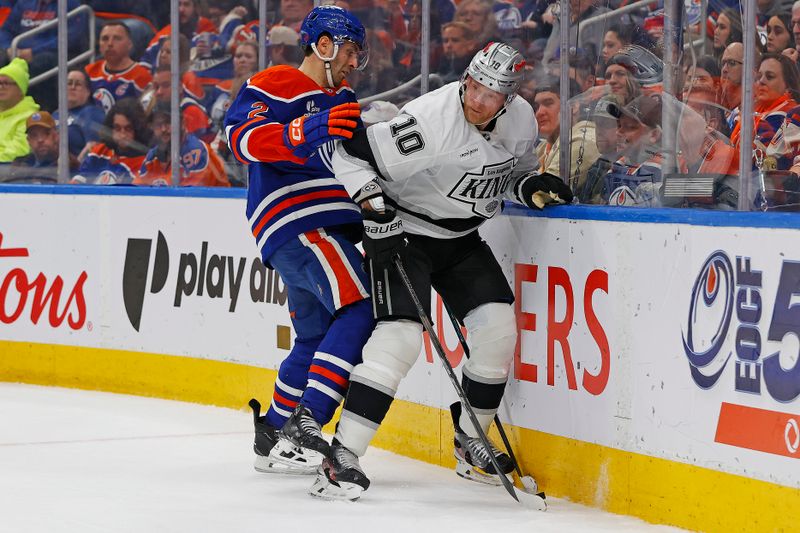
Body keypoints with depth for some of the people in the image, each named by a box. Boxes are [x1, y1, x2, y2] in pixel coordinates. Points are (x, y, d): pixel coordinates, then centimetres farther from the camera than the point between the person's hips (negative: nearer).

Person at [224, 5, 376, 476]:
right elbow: (244, 138, -23)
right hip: (293, 224, -10)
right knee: (359, 312, -24)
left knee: (318, 339, 16)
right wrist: (312, 129, -36)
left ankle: (274, 437, 28)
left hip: (329, 231, 10)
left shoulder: (342, 98, 23)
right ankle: (306, 423, -29)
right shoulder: (273, 87, -6)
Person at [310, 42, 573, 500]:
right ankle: (341, 458, -19)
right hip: (404, 234, -7)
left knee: (498, 330, -4)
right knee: (399, 337, -20)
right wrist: (376, 210, -25)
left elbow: (514, 172, 14)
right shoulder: (428, 120, -27)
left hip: (464, 239, 7)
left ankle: (470, 443, 17)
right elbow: (350, 154, -21)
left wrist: (533, 186, -7)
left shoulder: (521, 121, -6)